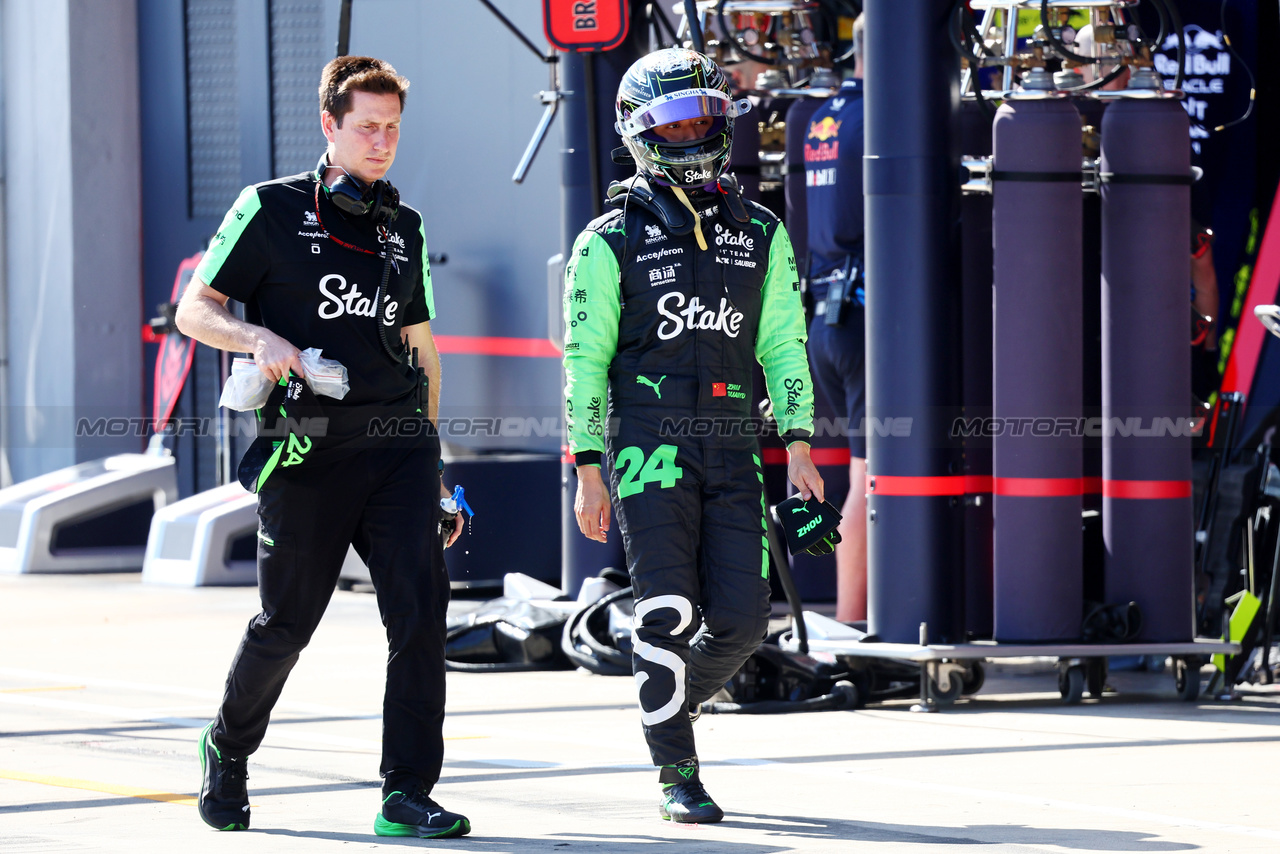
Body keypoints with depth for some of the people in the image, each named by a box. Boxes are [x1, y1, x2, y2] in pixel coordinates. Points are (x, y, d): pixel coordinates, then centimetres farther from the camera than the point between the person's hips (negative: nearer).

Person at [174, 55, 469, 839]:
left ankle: (408, 795, -11)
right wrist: (260, 339, -19)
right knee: (289, 619, 4)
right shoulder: (273, 210, 2)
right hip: (309, 449, -3)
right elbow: (194, 310, 1)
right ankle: (229, 746, 33)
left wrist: (430, 462, 21)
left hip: (397, 442, 3)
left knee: (420, 604, -12)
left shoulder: (405, 229, 15)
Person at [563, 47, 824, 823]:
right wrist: (589, 471, -5)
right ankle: (679, 778, 1)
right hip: (650, 446, -4)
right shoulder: (612, 242, 1)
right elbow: (585, 360, 1)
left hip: (732, 452, 4)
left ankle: (671, 706, 26)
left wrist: (799, 449, 2)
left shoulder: (761, 235, 12)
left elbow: (784, 346, 12)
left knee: (740, 620, -3)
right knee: (669, 615, -8)